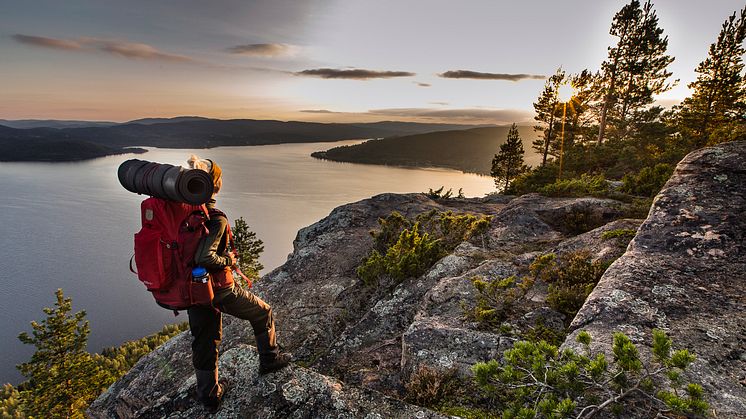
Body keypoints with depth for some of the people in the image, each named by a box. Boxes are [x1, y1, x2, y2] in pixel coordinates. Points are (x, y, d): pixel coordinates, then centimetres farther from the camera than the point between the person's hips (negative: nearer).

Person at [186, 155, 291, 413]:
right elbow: (204, 258, -32)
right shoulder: (216, 219, -25)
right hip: (217, 288, -7)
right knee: (262, 313, 18)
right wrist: (229, 260, -14)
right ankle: (269, 360, 35)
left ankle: (209, 397, 37)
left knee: (204, 342, 21)